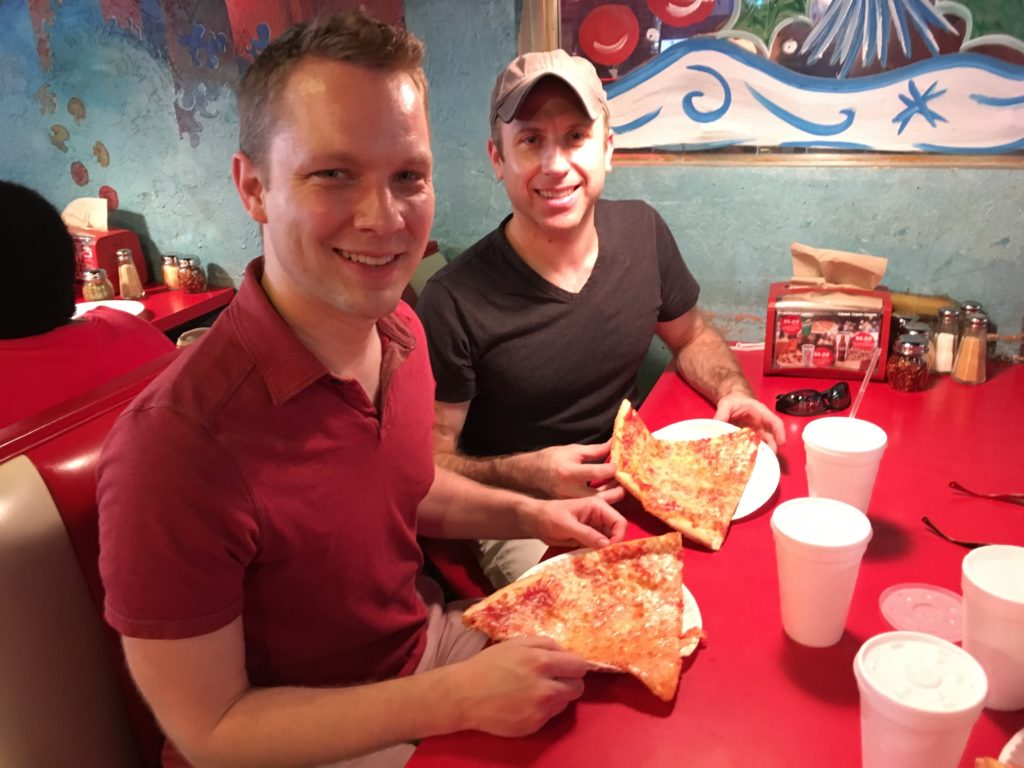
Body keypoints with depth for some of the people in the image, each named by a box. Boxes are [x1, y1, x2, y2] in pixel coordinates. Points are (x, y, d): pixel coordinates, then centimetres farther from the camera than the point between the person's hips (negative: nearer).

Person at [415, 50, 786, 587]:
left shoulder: (642, 230, -5)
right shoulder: (453, 303, -21)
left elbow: (691, 336, 14)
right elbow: (428, 464, -13)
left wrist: (733, 391, -6)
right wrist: (527, 473, -29)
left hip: (637, 480, 6)